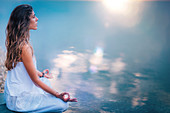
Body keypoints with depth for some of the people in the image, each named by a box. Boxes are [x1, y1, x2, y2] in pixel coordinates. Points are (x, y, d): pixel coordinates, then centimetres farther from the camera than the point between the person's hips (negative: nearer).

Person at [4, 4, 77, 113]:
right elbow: (36, 80, -21)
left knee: (46, 81, 31)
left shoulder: (16, 42, 2)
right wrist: (58, 95, -16)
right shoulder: (24, 47, -28)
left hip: (13, 91, 10)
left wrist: (41, 74, 30)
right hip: (19, 99, -9)